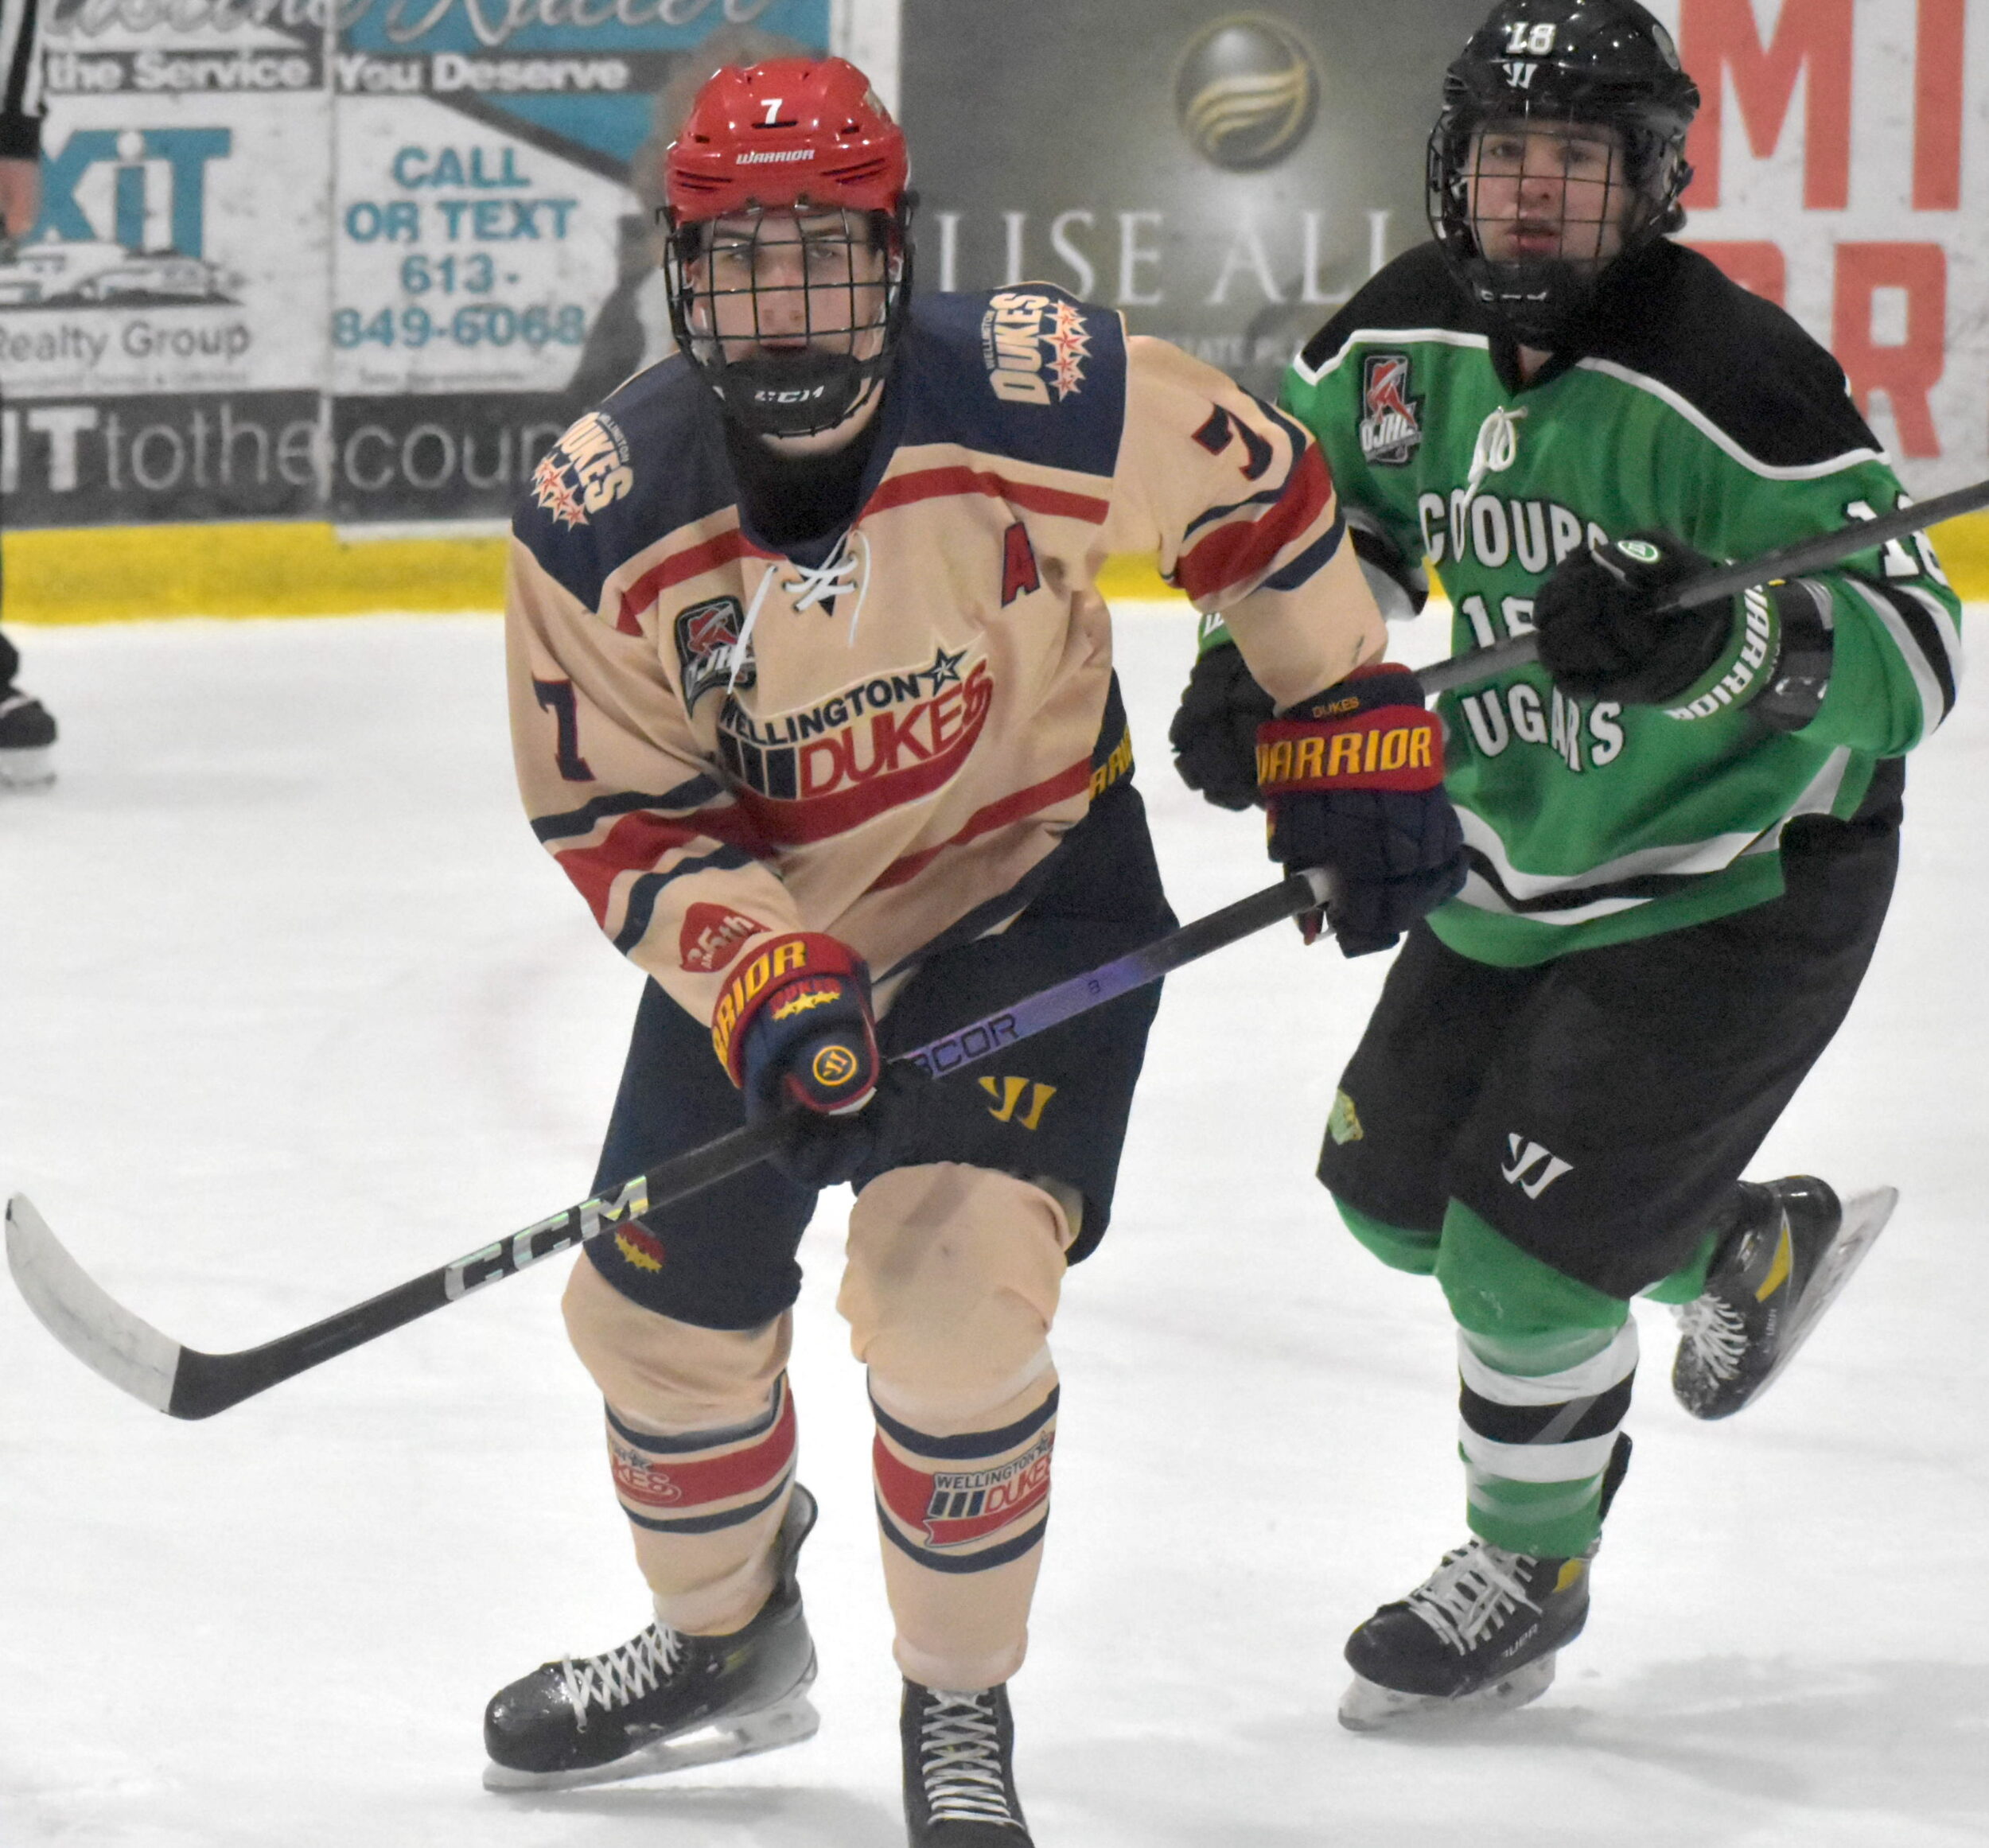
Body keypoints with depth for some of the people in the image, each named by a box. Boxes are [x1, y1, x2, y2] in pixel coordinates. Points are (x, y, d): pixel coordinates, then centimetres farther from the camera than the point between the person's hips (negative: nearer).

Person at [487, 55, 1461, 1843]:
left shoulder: (1048, 393, -25)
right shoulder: (597, 520, -20)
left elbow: (1255, 492, -7)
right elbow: (618, 818, -12)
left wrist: (1354, 726, 0)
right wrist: (758, 979, -27)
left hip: (1034, 889, -3)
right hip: (764, 931, 3)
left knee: (949, 1286, -22)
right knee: (660, 1307, 11)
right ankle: (725, 1644, 42)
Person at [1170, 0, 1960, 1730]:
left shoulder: (1723, 379, -28)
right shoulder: (1400, 342, -7)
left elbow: (1914, 646, -30)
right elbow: (1327, 510, 14)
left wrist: (1717, 639, -47)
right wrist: (1255, 663, -5)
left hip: (1743, 884, -8)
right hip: (1526, 858, 8)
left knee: (1522, 1243, -9)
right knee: (1394, 1184, 17)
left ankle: (1531, 1573, 19)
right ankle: (1754, 1243, 40)